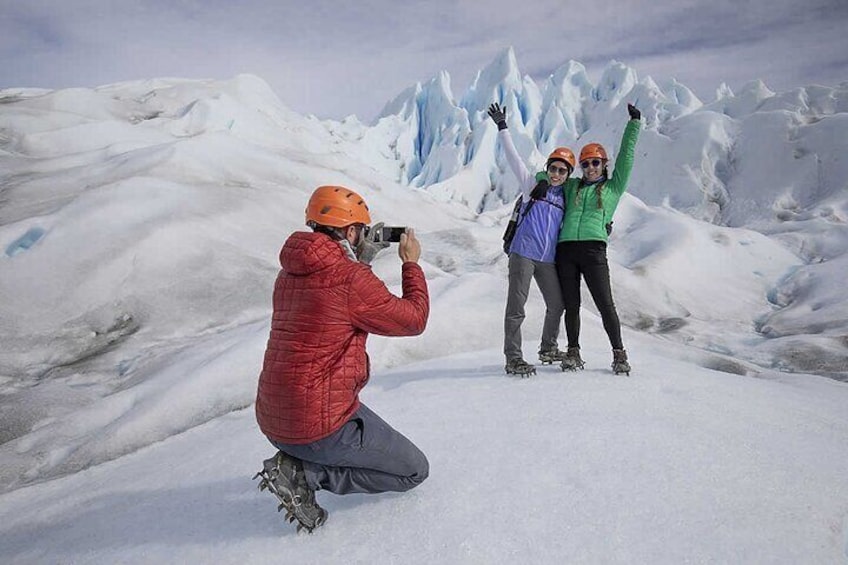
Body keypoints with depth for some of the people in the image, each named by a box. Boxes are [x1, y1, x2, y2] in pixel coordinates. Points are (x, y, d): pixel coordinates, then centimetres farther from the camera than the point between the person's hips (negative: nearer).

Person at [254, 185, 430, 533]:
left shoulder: (289, 273, 6)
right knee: (415, 471, 8)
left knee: (366, 423, 36)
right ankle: (306, 474, -4)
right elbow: (414, 321, -8)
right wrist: (412, 263, 5)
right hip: (320, 423, -9)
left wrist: (362, 259, 18)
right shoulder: (351, 279, -19)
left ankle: (298, 462, 12)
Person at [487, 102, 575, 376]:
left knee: (557, 304, 14)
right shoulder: (532, 183, 2)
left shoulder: (566, 197, 14)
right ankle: (513, 359, 1)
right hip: (523, 253, -6)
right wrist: (502, 127, -7)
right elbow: (513, 157, -3)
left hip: (548, 259, 6)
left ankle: (548, 349, 34)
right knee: (516, 306, -6)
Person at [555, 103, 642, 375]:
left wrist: (634, 123, 15)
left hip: (594, 250, -2)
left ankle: (619, 353, 7)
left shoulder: (613, 187, 16)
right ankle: (573, 353, 14)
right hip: (566, 250, 3)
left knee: (605, 305, -4)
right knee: (571, 306, 4)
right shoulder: (572, 186, 22)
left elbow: (626, 157, 14)